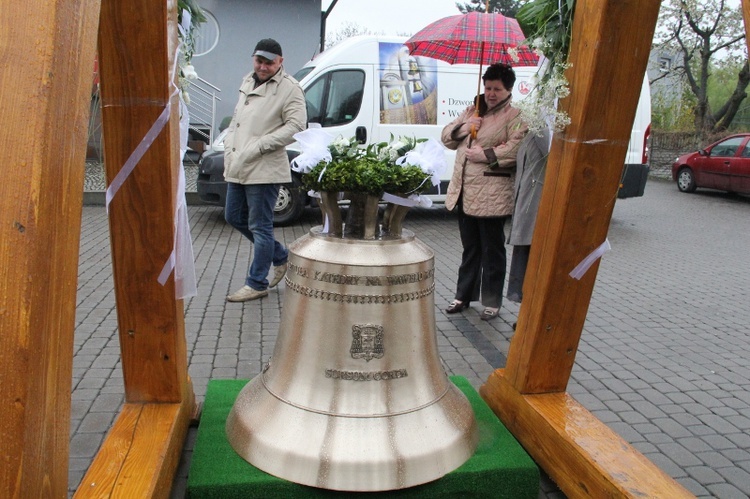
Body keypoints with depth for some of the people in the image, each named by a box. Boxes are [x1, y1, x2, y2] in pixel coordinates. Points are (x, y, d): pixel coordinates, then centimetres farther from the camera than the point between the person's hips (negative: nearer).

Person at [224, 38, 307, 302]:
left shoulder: (289, 88, -8)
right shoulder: (247, 82, 18)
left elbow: (296, 125, -18)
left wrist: (258, 146, -20)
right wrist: (229, 147, 10)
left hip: (264, 169, -9)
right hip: (237, 168, 10)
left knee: (260, 227, -3)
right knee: (234, 217, 17)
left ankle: (257, 284, 10)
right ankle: (280, 256, 31)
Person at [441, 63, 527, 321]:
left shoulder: (514, 117, -6)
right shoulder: (471, 111, 17)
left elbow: (517, 147, -21)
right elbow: (446, 136, 15)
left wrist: (485, 155, -18)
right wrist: (464, 127, -4)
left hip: (492, 195, -7)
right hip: (464, 191, 7)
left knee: (492, 251, 5)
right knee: (469, 249, 18)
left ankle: (492, 301, 18)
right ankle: (464, 295, 30)